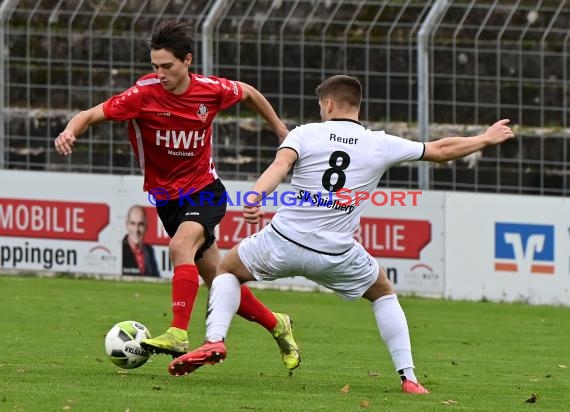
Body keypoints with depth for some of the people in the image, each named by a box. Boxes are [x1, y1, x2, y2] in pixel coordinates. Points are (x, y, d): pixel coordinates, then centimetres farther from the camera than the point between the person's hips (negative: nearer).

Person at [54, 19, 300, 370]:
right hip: (166, 197, 2)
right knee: (217, 280, 8)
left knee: (181, 246, -31)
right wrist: (71, 131, -44)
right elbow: (92, 115, -23)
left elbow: (248, 93, 10)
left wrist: (281, 129, 19)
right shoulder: (145, 94, -17)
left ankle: (179, 335, -36)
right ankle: (277, 325, 29)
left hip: (205, 190, -2)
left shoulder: (212, 90, -13)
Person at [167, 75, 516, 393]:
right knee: (384, 293, 27)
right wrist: (487, 139, 28)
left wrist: (255, 199, -37)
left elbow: (280, 165, -20)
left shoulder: (306, 133, 0)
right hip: (336, 255, 1)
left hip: (284, 241, -1)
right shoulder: (381, 145, 4)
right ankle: (408, 377, 16)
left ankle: (215, 341, 1)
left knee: (228, 270, 26)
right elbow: (441, 150, 13)